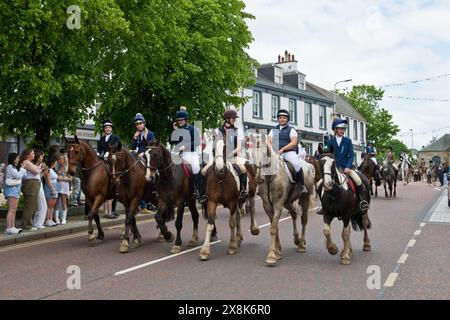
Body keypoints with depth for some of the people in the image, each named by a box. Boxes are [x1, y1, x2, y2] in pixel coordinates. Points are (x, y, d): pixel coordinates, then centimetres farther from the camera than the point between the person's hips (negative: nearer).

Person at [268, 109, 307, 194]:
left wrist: (282, 149, -18)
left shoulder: (291, 130, 7)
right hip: (275, 152, 4)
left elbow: (294, 142, -6)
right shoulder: (273, 130, 20)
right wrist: (271, 149, -12)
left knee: (296, 163, -30)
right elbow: (269, 141, 10)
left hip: (289, 152, -4)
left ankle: (302, 186, -20)